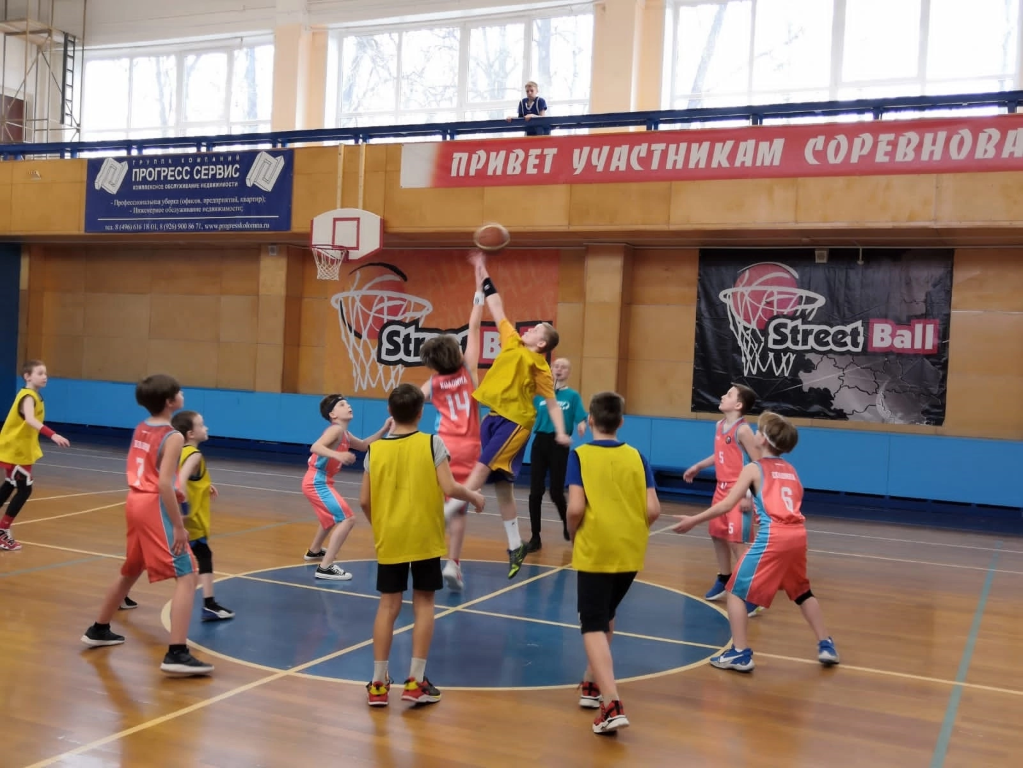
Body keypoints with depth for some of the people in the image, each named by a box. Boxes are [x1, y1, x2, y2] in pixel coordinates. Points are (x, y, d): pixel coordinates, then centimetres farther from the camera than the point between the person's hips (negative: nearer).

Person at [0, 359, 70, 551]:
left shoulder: (33, 395, 7)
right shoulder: (28, 397, -24)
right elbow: (30, 419, -43)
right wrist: (52, 435, -55)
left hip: (18, 449, 10)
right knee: (24, 489, -8)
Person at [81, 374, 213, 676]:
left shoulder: (140, 429, 12)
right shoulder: (173, 437, -13)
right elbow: (163, 484, -21)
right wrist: (179, 526, -19)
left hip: (135, 503, 9)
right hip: (155, 507, -9)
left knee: (130, 572, 28)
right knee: (186, 576, -10)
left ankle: (98, 630, 43)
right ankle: (177, 654, -18)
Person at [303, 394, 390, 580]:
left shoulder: (344, 435, 12)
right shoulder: (336, 429, -16)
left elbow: (364, 445, 26)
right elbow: (315, 447, -31)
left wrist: (383, 430, 14)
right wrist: (338, 455, -46)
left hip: (319, 482, 11)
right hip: (317, 482, -11)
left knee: (334, 516, 34)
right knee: (347, 518, -18)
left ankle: (314, 551, 55)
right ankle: (325, 567, -21)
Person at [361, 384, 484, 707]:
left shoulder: (375, 449, 1)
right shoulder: (432, 443, -7)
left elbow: (364, 501, 2)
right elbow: (449, 489, -14)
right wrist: (473, 496, 5)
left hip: (389, 539, 2)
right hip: (424, 537, -2)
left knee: (388, 606, 9)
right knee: (423, 604, 9)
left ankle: (378, 683, 13)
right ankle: (415, 681, 9)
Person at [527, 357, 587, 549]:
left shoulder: (573, 395, 2)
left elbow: (581, 420, -7)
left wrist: (582, 426, -28)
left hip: (559, 445, -2)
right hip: (540, 442, 3)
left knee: (556, 492, 0)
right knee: (535, 491, 0)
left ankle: (567, 524, 30)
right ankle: (535, 537, 8)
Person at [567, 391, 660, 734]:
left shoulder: (580, 455, -6)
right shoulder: (636, 456, 3)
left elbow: (576, 509, -16)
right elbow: (653, 510, -3)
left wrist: (573, 536, 3)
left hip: (595, 551, -4)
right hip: (630, 553, 4)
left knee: (593, 627, -1)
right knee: (605, 617, 24)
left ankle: (612, 705, -15)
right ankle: (592, 684, 36)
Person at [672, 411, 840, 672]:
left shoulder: (754, 469, 4)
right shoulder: (790, 470, 21)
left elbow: (727, 505, -4)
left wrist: (693, 520, 0)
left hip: (773, 536, -6)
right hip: (797, 533, 6)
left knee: (736, 590, 5)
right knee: (801, 591, 28)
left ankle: (740, 653, 0)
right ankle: (826, 646, 29)